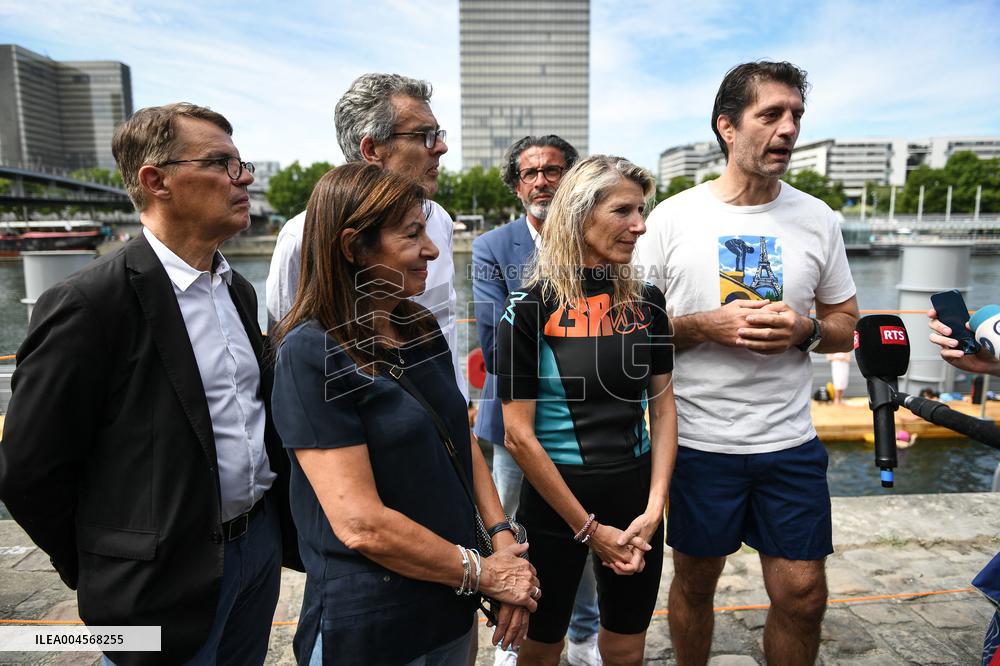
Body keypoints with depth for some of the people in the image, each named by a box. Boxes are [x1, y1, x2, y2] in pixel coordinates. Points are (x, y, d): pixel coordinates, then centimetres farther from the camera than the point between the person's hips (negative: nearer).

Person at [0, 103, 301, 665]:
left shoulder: (238, 290, 5)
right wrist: (103, 573, -1)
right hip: (171, 581, -6)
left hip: (262, 546, 7)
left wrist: (279, 527, 11)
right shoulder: (89, 302, -19)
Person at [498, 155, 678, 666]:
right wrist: (589, 529, -11)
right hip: (555, 502, -3)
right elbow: (519, 436, -15)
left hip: (636, 494, 4)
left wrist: (654, 509, -6)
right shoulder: (530, 308, -15)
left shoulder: (645, 301, -1)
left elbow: (663, 406, 4)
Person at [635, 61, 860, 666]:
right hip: (697, 439, -2)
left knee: (803, 595, 8)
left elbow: (847, 325, 10)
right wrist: (705, 326, -18)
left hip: (791, 440, 2)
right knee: (695, 582, 16)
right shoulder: (672, 219, -5)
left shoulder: (818, 220, 3)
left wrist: (804, 330, -12)